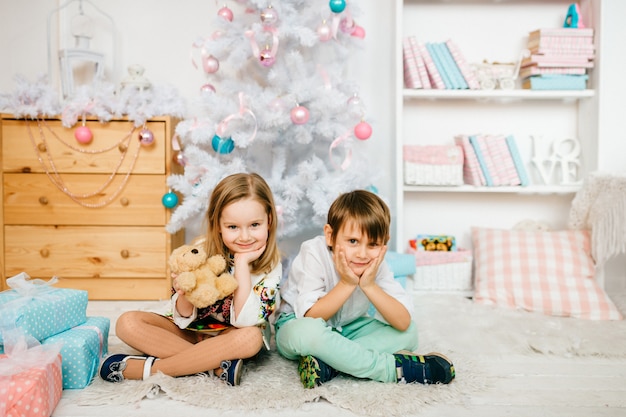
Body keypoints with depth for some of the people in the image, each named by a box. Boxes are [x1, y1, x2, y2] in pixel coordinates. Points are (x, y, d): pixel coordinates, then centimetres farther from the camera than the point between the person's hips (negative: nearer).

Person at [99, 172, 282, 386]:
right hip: (191, 331, 2)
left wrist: (242, 263, -31)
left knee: (251, 337, -36)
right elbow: (184, 318, -11)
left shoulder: (271, 266, -19)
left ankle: (149, 368, -25)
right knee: (128, 322, -18)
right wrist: (184, 293, -34)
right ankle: (217, 363, -23)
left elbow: (244, 322, -30)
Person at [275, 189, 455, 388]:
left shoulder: (376, 265, -14)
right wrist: (346, 284, -33)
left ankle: (327, 363, -30)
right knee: (307, 330, -41)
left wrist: (369, 286, -32)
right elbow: (310, 316, -27)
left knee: (408, 332, -12)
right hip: (296, 323, -4)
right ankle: (394, 368, -30)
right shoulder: (314, 253, -25)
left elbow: (403, 322, -21)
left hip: (344, 330, 5)